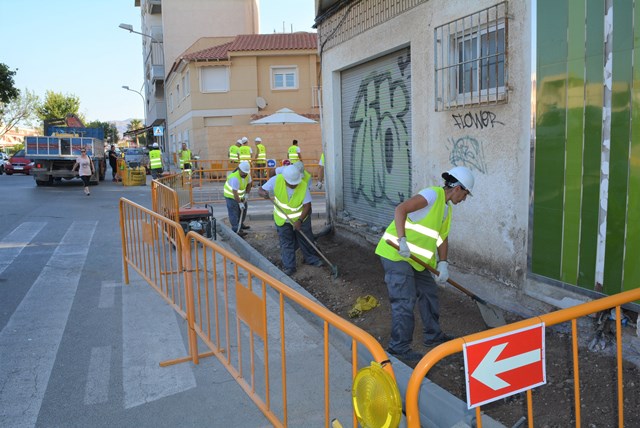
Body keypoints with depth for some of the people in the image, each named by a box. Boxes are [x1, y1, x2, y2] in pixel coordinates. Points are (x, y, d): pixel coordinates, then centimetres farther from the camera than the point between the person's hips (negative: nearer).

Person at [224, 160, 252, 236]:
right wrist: (240, 203, -29)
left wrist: (246, 195, -3)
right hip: (231, 195, -8)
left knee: (243, 210, 15)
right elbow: (235, 193, -34)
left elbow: (249, 184, 5)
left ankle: (240, 225, 31)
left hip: (240, 195, 8)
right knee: (234, 213, -11)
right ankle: (236, 230, -12)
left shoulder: (247, 174, -12)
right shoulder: (235, 178, -35)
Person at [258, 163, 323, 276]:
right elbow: (260, 190, -18)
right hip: (282, 219, 0)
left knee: (306, 239, 14)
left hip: (301, 218, 0)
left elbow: (307, 205, -21)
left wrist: (300, 220, -31)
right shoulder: (276, 180, -25)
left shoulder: (303, 185, -27)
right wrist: (263, 193, -42)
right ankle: (289, 266, 18)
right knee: (286, 243, 7)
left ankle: (311, 258, 36)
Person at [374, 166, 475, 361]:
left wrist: (442, 263, 1)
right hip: (396, 254, -10)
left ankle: (433, 335, 36)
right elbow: (401, 209, -29)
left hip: (417, 258, 10)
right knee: (405, 300, -7)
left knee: (429, 294, 18)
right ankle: (399, 347, 5)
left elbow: (443, 238, 15)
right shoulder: (433, 194, -16)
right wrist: (402, 240, -37)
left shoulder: (446, 208, 14)